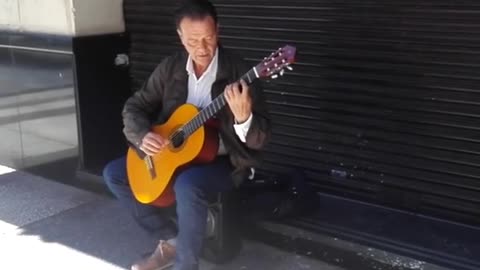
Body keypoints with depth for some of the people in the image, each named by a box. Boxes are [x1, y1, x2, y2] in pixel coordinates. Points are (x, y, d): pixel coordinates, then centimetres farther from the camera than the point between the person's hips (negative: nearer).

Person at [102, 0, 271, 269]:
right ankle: (171, 240, 7)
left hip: (222, 159, -6)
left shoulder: (238, 72, -17)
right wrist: (142, 135, -16)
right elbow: (134, 106, 5)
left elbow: (260, 140, -20)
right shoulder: (171, 67, -1)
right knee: (115, 173, 0)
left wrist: (243, 117, -43)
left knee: (188, 184, -37)